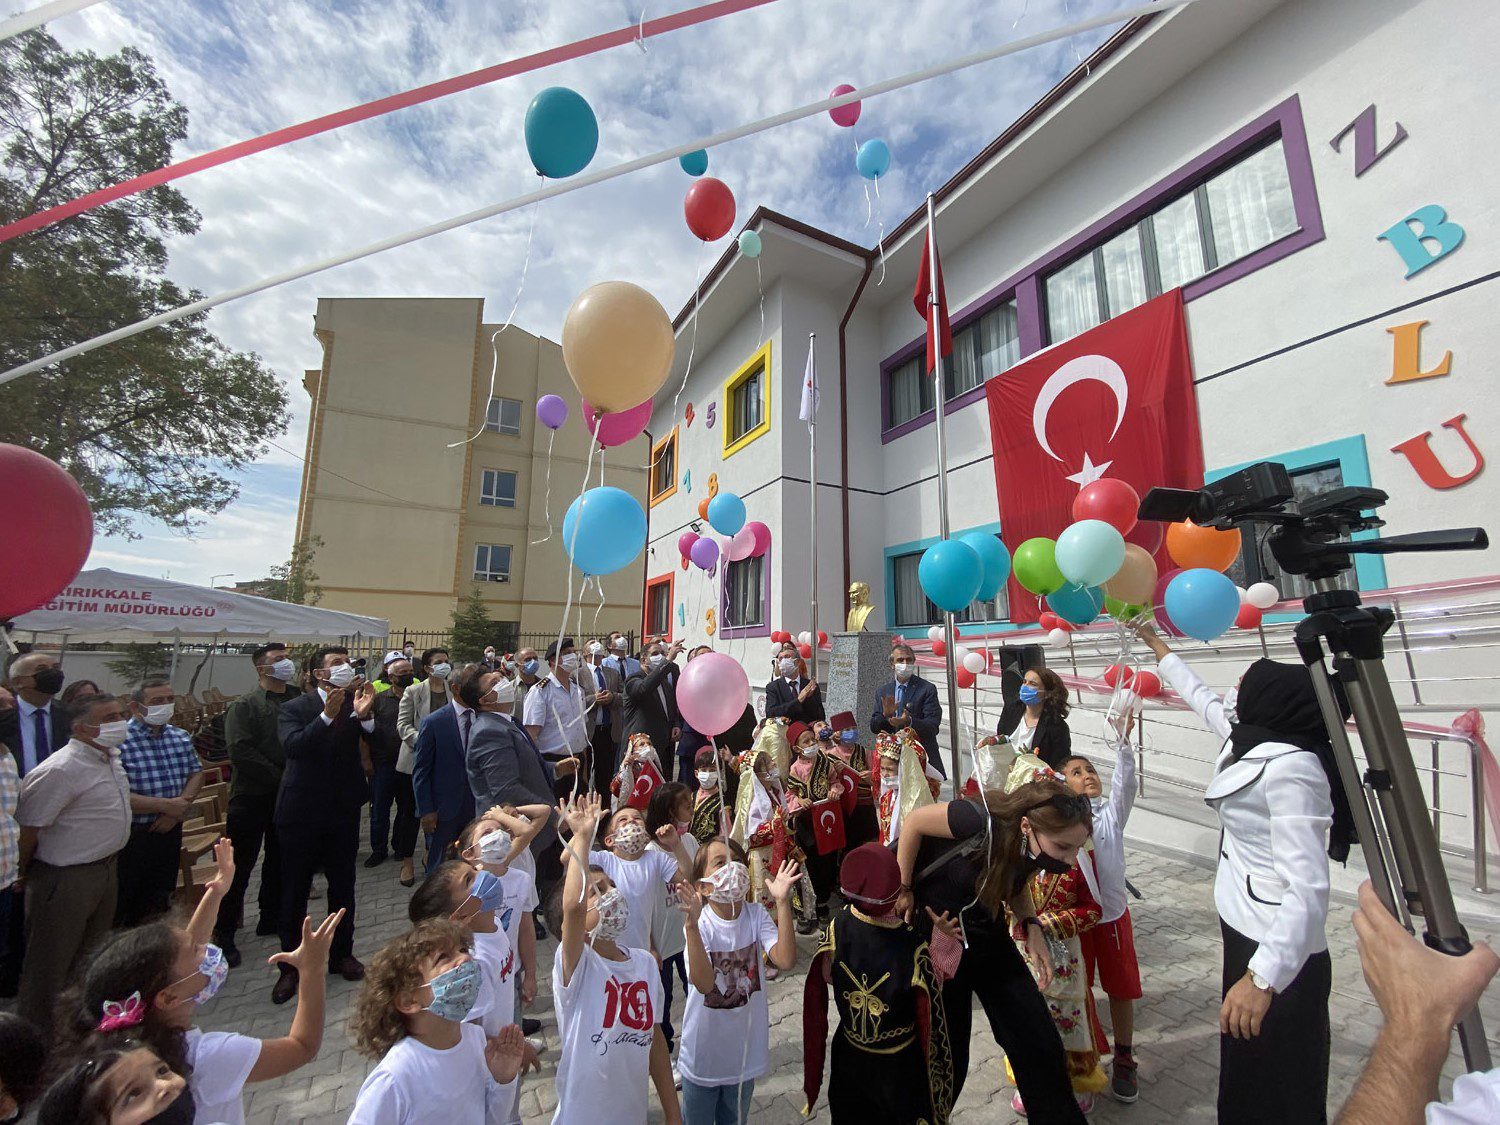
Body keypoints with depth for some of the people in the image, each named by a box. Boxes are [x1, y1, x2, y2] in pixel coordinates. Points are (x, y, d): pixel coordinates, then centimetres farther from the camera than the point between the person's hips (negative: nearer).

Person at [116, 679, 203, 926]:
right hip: (131, 836, -6)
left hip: (169, 830, 6)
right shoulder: (119, 741, -18)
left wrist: (177, 809, -12)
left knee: (159, 901, 20)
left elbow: (196, 774, 4)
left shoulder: (181, 737, 3)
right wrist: (166, 806, -21)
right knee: (120, 906, 9)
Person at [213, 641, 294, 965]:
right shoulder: (243, 705, -9)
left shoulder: (299, 700, 3)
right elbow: (241, 752, -17)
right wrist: (280, 778, -17)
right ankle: (223, 934, 20)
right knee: (239, 866, 5)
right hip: (252, 796, -4)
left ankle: (271, 919, 31)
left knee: (279, 862, 16)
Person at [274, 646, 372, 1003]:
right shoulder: (294, 708, -7)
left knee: (343, 886, 15)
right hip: (302, 812, -2)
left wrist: (365, 715, -30)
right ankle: (291, 965, 28)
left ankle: (341, 953, 32)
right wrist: (327, 715, -36)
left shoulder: (357, 704, -3)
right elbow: (293, 746, -25)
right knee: (294, 891, 10)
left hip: (344, 811, 2)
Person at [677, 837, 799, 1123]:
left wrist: (782, 902, -32)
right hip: (704, 1053, -3)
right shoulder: (699, 922, -22)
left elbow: (786, 961, -26)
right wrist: (692, 925, -48)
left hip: (745, 1049, 3)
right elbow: (704, 983, -35)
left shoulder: (756, 914, -13)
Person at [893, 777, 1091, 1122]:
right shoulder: (983, 820, -37)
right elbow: (913, 823, -24)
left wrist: (1031, 927, -9)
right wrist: (903, 891, -17)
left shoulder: (1036, 846, -15)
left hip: (987, 935, 5)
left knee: (1039, 1042, 7)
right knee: (947, 1053, 11)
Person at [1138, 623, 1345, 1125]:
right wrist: (1155, 643, 30)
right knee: (1245, 1076, 24)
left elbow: (1307, 887, -29)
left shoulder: (1289, 767, -25)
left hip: (1276, 955, -9)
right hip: (1246, 934, 9)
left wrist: (1263, 977, -32)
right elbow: (1202, 698, 20)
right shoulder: (1252, 743, 2)